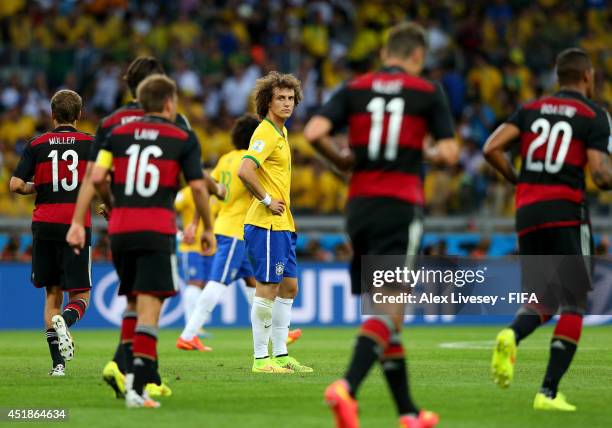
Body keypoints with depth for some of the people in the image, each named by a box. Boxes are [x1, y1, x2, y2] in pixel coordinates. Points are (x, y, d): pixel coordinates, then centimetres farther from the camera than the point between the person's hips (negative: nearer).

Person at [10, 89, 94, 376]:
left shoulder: (37, 145, 4)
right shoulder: (91, 143, 2)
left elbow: (15, 185, -4)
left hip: (44, 226, 2)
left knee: (52, 294, 11)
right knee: (80, 295, 5)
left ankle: (58, 362, 2)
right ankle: (65, 320, -30)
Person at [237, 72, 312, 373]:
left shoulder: (281, 132, 17)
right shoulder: (266, 133, -14)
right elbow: (244, 171, -27)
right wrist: (267, 201, -19)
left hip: (282, 224, 10)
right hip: (267, 224, -10)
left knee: (288, 286, 11)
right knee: (267, 288, -7)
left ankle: (280, 355, 16)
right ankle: (261, 358, -3)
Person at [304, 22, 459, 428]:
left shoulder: (354, 89, 8)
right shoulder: (428, 92, 2)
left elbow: (314, 132, -5)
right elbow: (450, 153, -4)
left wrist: (342, 159, 12)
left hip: (359, 205, 4)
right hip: (401, 206, -4)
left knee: (381, 306, 12)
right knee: (389, 308, -10)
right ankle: (347, 387, -33)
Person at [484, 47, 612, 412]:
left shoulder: (532, 109, 12)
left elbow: (492, 149, 2)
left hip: (527, 212, 5)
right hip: (566, 211, -5)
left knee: (544, 302, 15)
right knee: (573, 306, 4)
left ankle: (512, 335, -20)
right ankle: (549, 392, -5)